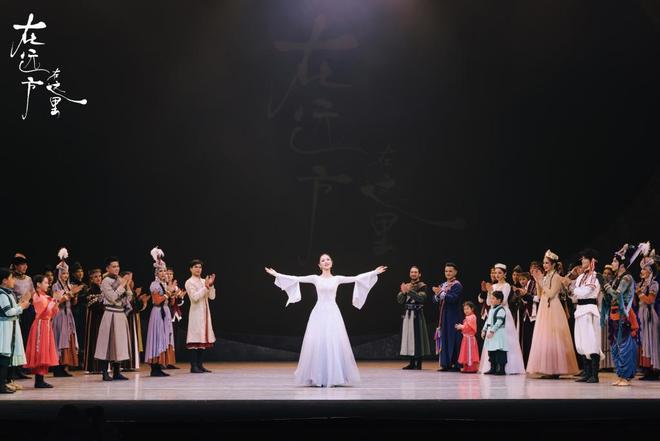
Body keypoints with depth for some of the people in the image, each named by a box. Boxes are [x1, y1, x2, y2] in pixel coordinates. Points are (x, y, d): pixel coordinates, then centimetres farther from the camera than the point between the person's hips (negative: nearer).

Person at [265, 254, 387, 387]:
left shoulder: (337, 279, 9)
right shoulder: (315, 278, 6)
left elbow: (356, 278, 4)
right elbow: (296, 279, 1)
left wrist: (374, 273, -1)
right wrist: (277, 274, -4)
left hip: (332, 313, 1)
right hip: (319, 313, -1)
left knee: (335, 343, -5)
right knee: (317, 343, -6)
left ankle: (334, 377, 3)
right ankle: (318, 378, 1)